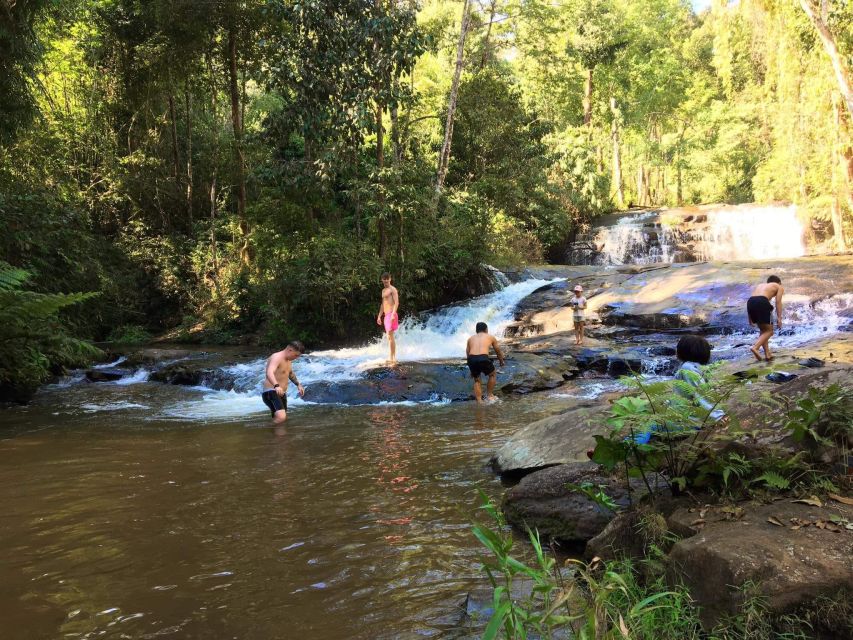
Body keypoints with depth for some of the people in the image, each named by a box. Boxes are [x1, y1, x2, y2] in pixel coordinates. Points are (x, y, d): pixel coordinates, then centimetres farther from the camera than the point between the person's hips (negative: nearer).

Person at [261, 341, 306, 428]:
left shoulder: (288, 360, 13)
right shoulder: (276, 358, -18)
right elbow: (269, 373, -38)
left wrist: (298, 384, 37)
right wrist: (276, 386, -54)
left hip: (282, 393, 10)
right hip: (271, 392, -10)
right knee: (281, 417, -30)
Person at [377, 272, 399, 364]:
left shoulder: (393, 289, -6)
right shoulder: (383, 290, 21)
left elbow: (396, 302, -15)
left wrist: (393, 314, -25)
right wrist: (379, 316, 22)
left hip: (391, 315, -9)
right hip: (386, 315, 9)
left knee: (390, 336, -13)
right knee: (390, 337, 11)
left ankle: (392, 358, -14)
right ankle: (393, 358, 15)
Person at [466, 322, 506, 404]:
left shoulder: (471, 338, 27)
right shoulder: (490, 337, 22)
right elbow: (498, 352, 33)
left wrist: (472, 370, 38)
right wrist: (501, 361, 52)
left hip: (472, 359, 3)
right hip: (483, 358, -2)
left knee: (476, 380, 23)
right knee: (493, 375, 26)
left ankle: (479, 401, 16)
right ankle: (489, 395, 26)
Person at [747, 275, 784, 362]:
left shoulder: (760, 285, 37)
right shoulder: (779, 287, 24)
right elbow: (778, 302, 8)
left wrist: (750, 317, 24)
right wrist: (779, 318, 0)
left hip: (750, 302, 5)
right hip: (762, 302, -5)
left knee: (763, 330, 19)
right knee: (769, 331, 3)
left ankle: (767, 354, 14)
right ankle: (755, 347, -20)